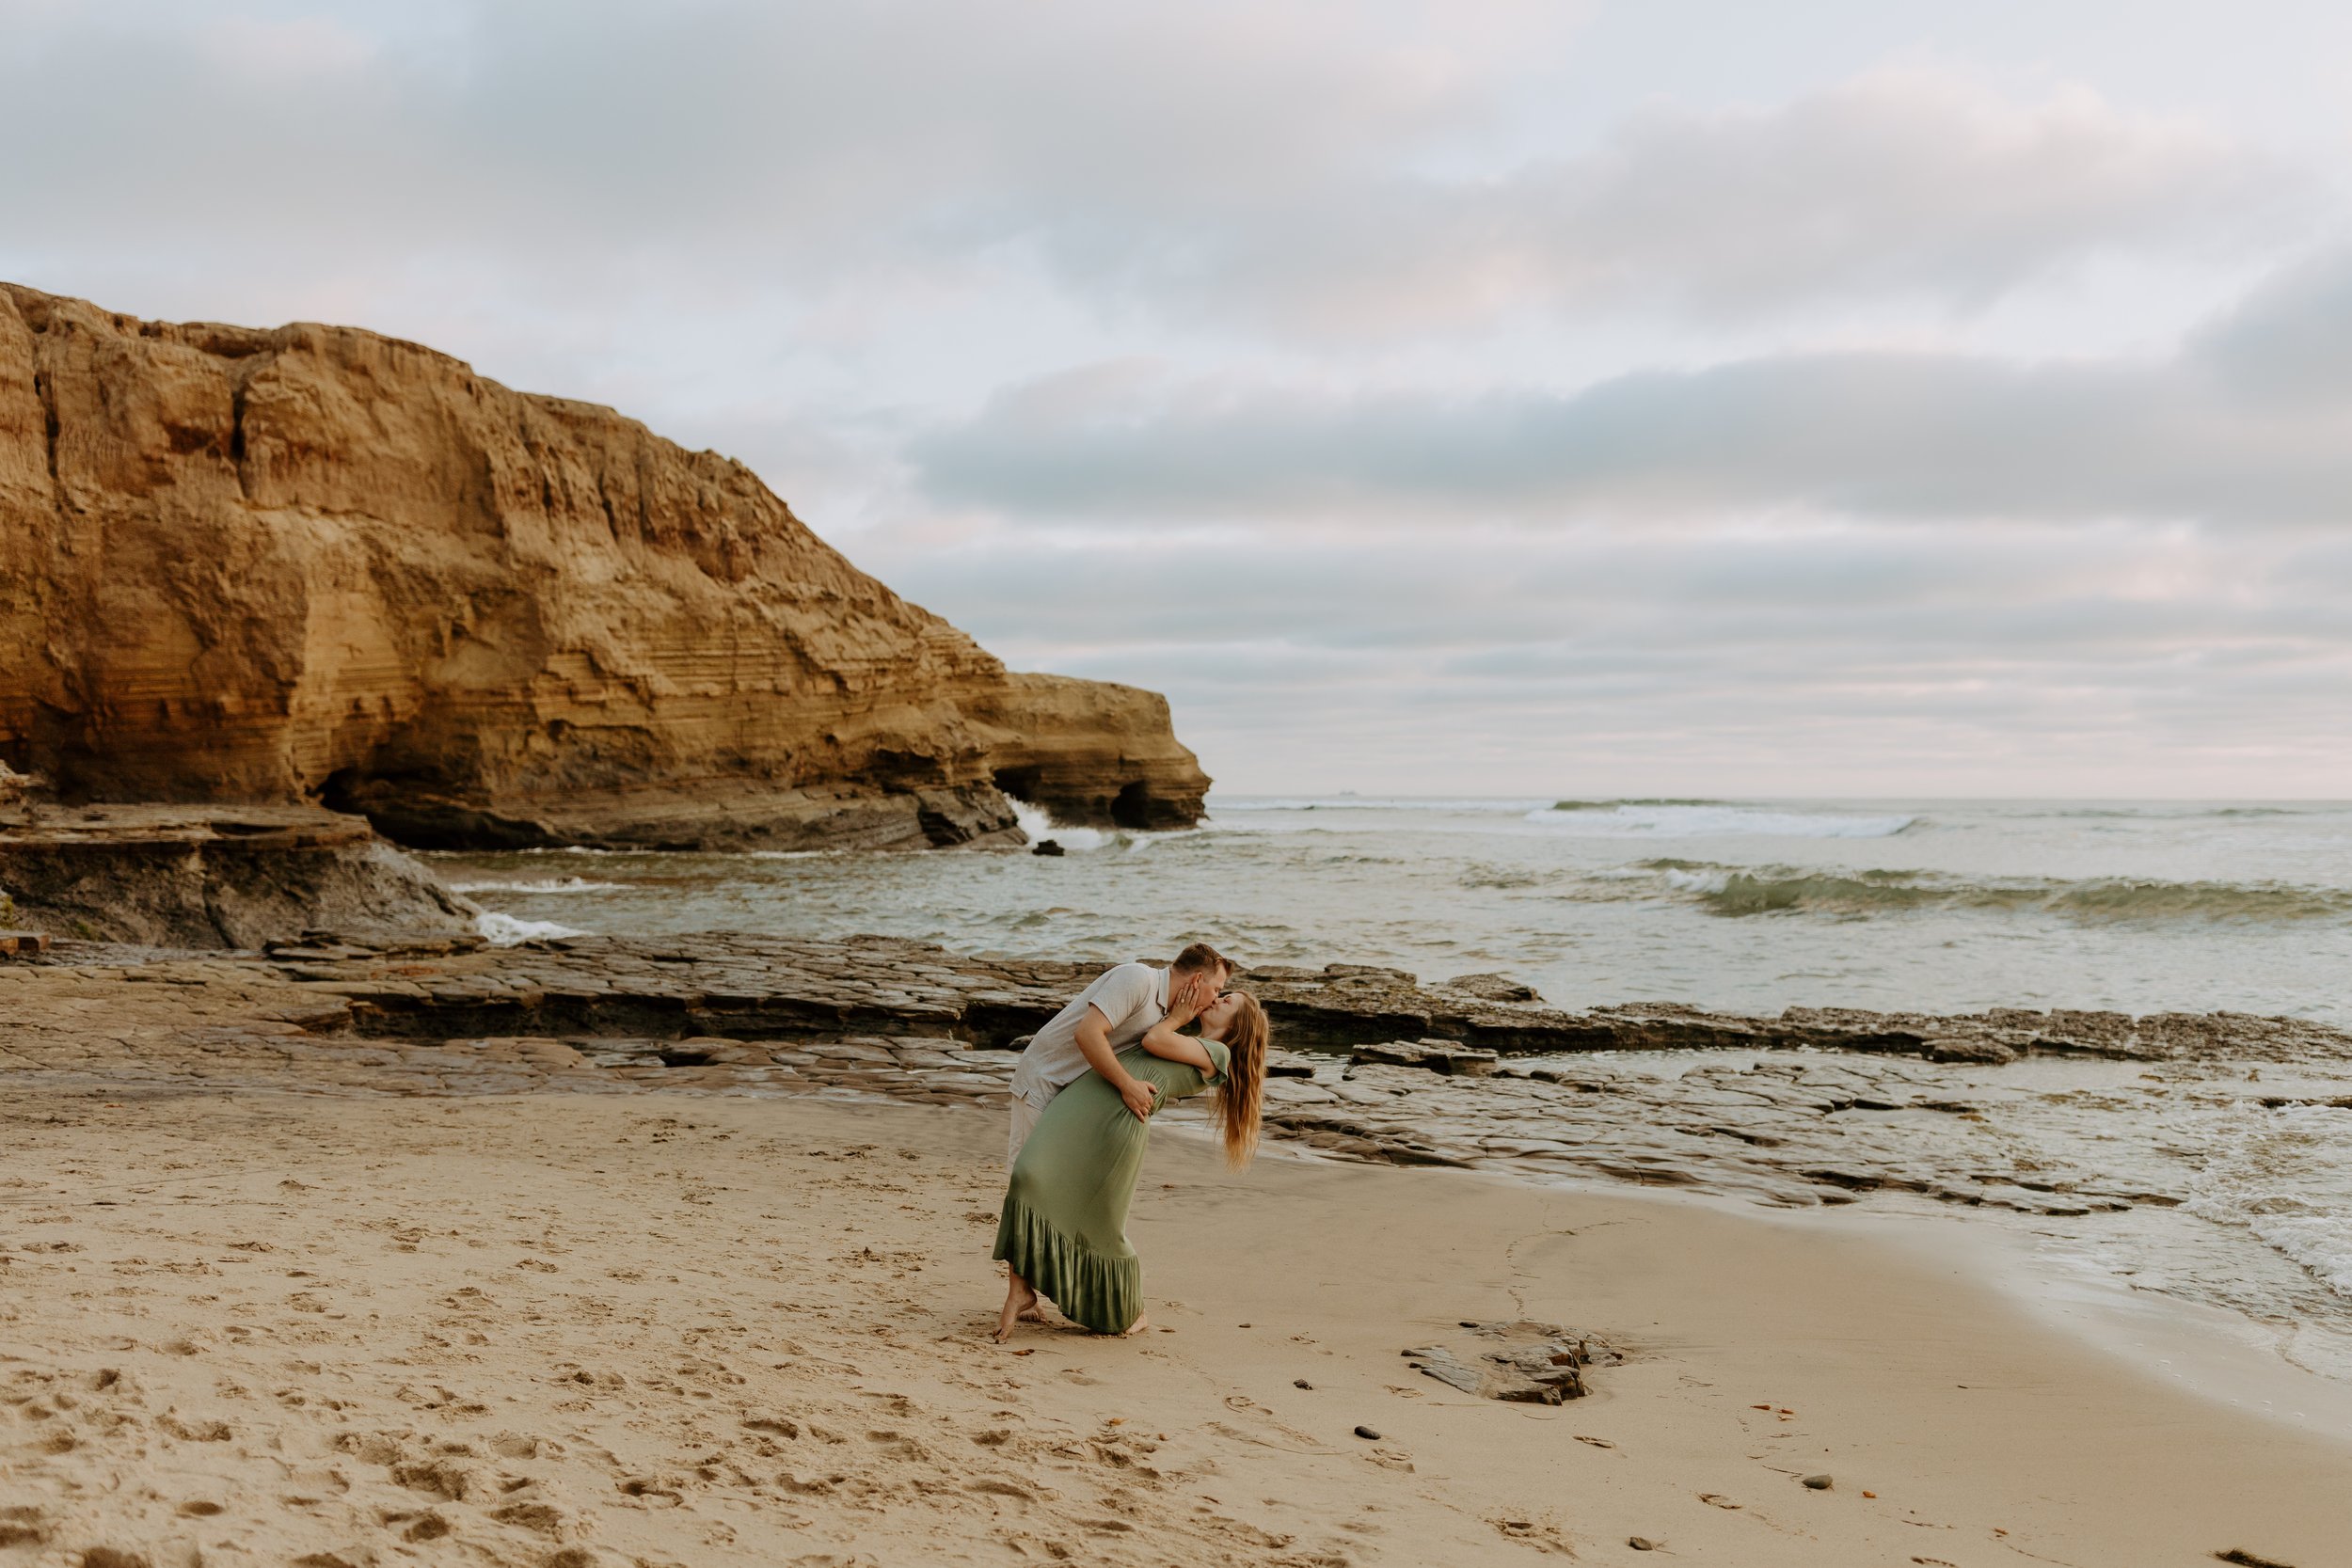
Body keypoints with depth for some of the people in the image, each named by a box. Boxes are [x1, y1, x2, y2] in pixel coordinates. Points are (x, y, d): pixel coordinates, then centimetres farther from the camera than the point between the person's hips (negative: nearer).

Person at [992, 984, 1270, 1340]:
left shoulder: (1217, 1054, 8)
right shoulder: (1185, 1046, 34)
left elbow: (1153, 1040, 3)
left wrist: (1177, 1018, 19)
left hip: (1124, 1114, -7)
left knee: (1102, 1227, -1)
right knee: (1032, 1176, -15)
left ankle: (1131, 1311, 23)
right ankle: (1021, 1291, -12)